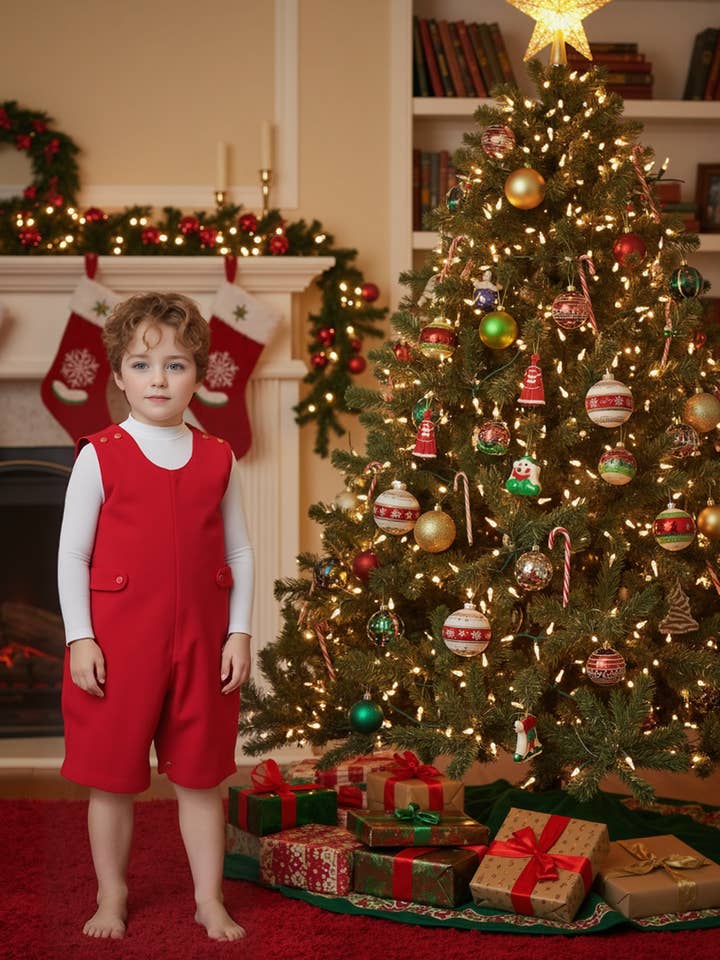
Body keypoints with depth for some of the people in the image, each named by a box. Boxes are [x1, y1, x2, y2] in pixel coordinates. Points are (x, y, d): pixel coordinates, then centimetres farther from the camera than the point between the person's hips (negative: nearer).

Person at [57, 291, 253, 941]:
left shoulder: (218, 460, 5)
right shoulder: (101, 457, -4)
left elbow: (239, 553, 9)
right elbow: (72, 554, -3)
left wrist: (239, 632, 2)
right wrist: (80, 637, -9)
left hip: (201, 643, 2)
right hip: (118, 643, -2)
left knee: (200, 775, 10)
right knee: (113, 776, 8)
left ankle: (210, 900, 22)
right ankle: (111, 897, 25)